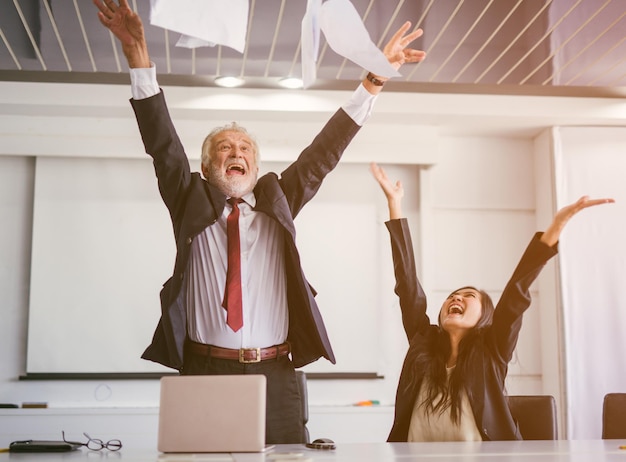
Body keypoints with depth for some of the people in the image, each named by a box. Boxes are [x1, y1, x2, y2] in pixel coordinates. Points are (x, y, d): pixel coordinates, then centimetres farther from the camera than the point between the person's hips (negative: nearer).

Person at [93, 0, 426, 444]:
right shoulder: (192, 204, 12)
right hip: (205, 369, -1)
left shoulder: (277, 203, 15)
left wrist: (374, 79, 3)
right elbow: (162, 141, 2)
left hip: (274, 374, 2)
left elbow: (324, 152, 9)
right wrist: (138, 53, -9)